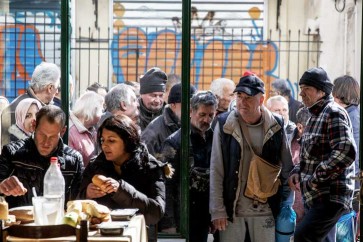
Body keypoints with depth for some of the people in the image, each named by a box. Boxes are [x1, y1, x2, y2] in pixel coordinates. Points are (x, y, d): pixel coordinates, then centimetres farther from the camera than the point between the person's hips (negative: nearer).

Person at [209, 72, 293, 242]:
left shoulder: (276, 126, 1)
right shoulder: (225, 125, -3)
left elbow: (287, 169, 9)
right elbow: (216, 171, -3)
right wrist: (217, 210, -6)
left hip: (265, 210, 1)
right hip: (232, 209, -1)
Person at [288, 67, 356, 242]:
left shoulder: (334, 113, -12)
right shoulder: (315, 116, 18)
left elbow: (346, 152, -25)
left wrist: (316, 179, -21)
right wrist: (298, 172, 7)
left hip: (331, 196, -10)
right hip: (315, 197, 10)